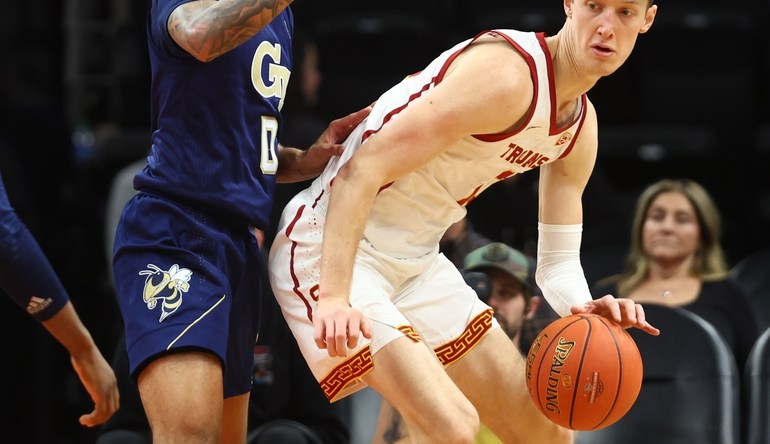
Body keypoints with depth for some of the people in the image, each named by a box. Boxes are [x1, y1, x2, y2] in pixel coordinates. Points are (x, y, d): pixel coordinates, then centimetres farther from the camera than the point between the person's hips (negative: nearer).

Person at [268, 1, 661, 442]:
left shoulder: (582, 126, 5)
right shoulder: (505, 74, -24)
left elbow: (559, 262, 11)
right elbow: (362, 171, -29)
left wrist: (583, 308, -14)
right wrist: (333, 297, -38)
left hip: (417, 258, 10)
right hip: (333, 249, -10)